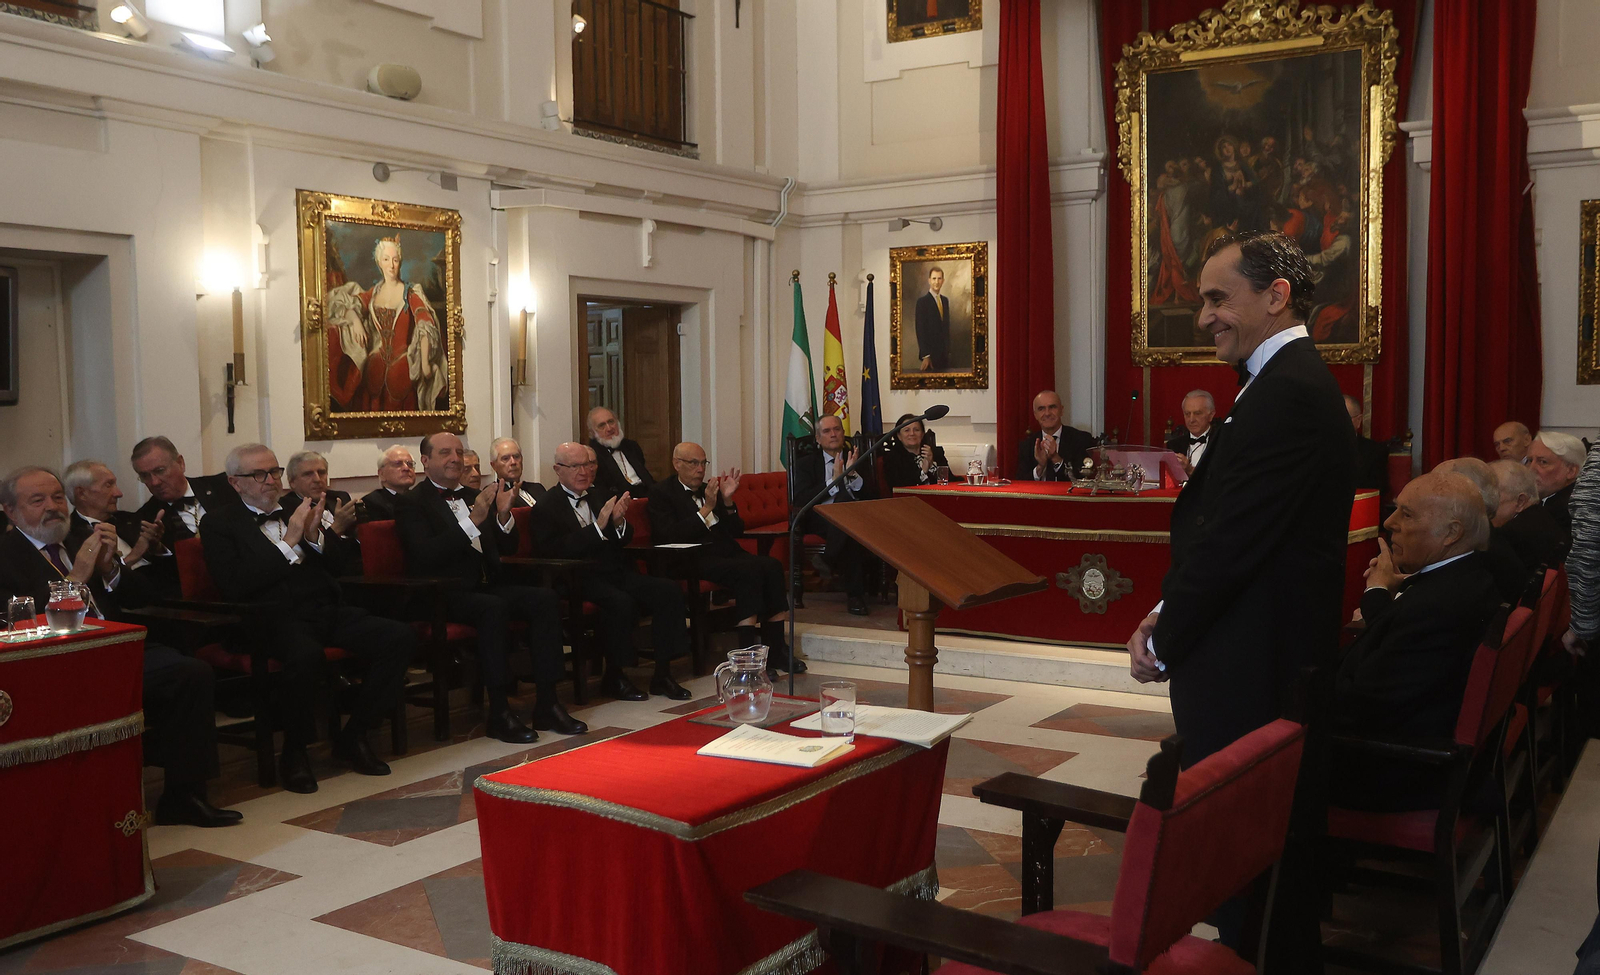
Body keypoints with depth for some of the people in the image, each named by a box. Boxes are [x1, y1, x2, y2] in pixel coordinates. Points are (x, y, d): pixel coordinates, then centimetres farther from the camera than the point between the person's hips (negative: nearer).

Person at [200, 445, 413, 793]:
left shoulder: (301, 510, 22)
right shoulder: (219, 524, 8)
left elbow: (344, 566, 19)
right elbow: (234, 586, -7)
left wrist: (315, 536, -1)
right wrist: (289, 542, -9)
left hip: (328, 610, 5)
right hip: (276, 617, -5)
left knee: (400, 637, -18)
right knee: (306, 656, -39)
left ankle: (352, 737, -4)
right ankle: (294, 751, -12)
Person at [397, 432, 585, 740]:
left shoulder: (475, 497, 21)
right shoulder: (411, 502, 1)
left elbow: (507, 550, 19)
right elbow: (426, 555, -15)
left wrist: (503, 514, -1)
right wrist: (473, 520, -21)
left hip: (487, 585, 6)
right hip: (445, 595, -6)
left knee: (545, 599, -19)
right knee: (494, 608, -35)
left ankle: (546, 705, -19)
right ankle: (500, 713, -29)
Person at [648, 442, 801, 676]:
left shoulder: (710, 490, 23)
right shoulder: (662, 494, 4)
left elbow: (737, 531, 17)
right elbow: (670, 536, -12)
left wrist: (728, 501, 0)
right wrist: (706, 509, -16)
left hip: (727, 553, 7)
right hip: (695, 560, -6)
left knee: (772, 565, -22)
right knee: (749, 570, -32)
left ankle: (775, 647, -21)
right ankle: (749, 651, -31)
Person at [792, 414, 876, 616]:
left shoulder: (857, 458, 21)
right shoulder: (805, 463, 16)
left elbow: (873, 496, 9)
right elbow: (802, 499, -2)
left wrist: (853, 474, -8)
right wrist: (835, 480, -11)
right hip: (820, 519, -1)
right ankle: (855, 593, -32)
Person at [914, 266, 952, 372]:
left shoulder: (945, 300, 14)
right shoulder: (922, 302, -8)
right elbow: (920, 330, -12)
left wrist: (948, 350, 13)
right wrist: (925, 356, -17)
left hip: (944, 354, 6)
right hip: (930, 352, -6)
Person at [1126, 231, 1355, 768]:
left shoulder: (1285, 392, -20)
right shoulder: (1293, 379, 14)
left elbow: (1231, 538, -22)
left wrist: (1163, 646, -10)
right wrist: (1166, 613, 5)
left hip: (1246, 669, -10)